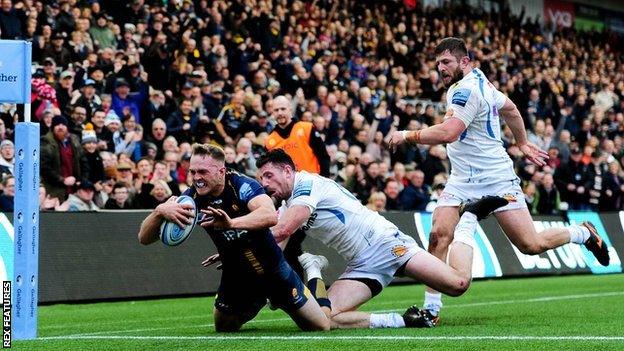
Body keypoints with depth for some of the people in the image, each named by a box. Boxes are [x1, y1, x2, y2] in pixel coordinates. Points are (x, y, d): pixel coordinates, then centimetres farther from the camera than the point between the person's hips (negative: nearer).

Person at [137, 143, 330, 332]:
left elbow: (270, 216, -45)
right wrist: (160, 211, -40)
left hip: (273, 270, -4)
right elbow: (144, 238, -18)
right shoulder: (191, 197, -15)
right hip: (235, 276, 4)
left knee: (321, 327, 5)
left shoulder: (242, 185, -25)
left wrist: (231, 223, -60)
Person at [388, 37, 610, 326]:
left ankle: (584, 233, 22)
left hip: (496, 179, -9)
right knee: (439, 234, -13)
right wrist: (522, 143, 38)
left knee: (531, 245, -5)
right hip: (462, 180, 9)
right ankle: (431, 309, -13)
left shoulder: (466, 89, -19)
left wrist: (407, 136, -20)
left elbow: (447, 133, -31)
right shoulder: (478, 82, 12)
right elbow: (510, 109, 27)